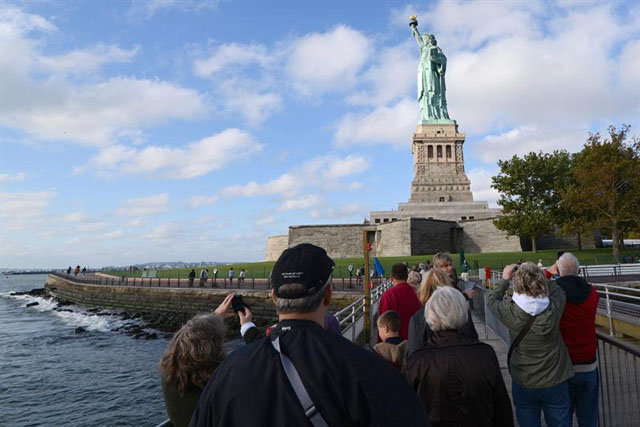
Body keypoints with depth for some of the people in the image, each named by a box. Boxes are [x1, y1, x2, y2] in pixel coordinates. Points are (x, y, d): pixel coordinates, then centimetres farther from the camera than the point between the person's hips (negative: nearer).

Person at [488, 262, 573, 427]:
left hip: (524, 383, -1)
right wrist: (537, 274, 5)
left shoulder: (510, 311, -22)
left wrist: (505, 279, 10)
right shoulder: (554, 307, -21)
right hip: (555, 382, 1)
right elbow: (556, 288, 1)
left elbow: (492, 299, 0)